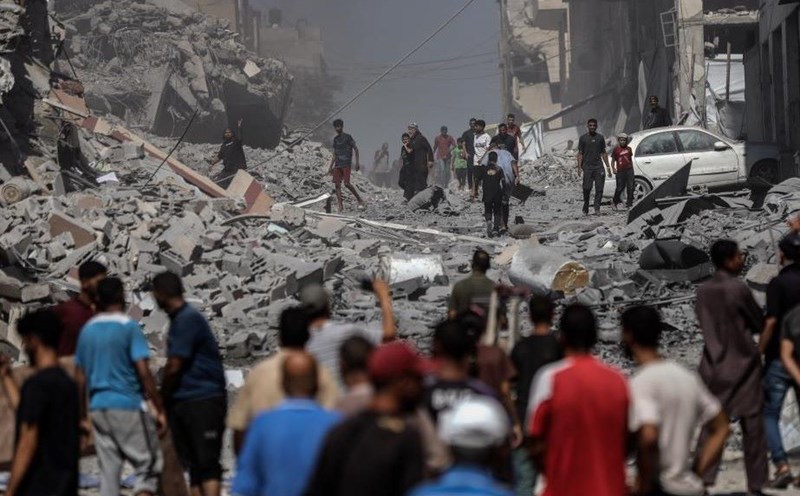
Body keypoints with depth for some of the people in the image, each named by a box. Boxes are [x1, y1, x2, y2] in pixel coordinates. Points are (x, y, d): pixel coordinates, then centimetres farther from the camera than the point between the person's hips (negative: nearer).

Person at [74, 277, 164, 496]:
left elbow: (80, 378, 11)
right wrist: (159, 409, -8)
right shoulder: (129, 327, -8)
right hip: (128, 405, -6)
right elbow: (143, 372, -13)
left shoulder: (87, 330, 9)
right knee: (149, 465, 1)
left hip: (98, 408, 6)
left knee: (108, 471, 8)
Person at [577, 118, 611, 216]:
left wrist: (607, 166, 10)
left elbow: (603, 153, 16)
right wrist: (579, 167, -4)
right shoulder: (583, 138, 5)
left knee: (599, 188, -5)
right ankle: (585, 209, 9)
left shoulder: (600, 138, 11)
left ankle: (597, 208, -3)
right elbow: (580, 154, 5)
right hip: (587, 167, -2)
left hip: (598, 166, 2)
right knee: (587, 188, -5)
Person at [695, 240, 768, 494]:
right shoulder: (738, 289, -14)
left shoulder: (703, 291, 2)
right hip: (743, 365, -5)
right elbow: (759, 323, -3)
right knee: (752, 427, 5)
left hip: (714, 366, 5)